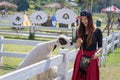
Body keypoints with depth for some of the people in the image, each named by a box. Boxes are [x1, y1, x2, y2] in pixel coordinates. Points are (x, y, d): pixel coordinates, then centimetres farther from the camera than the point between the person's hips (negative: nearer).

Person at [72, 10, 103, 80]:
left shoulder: (97, 31, -7)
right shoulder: (79, 30, 1)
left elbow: (100, 47, -1)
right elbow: (76, 46, 5)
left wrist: (97, 53, -22)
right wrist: (78, 43, -17)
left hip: (92, 57, -3)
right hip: (81, 57, 3)